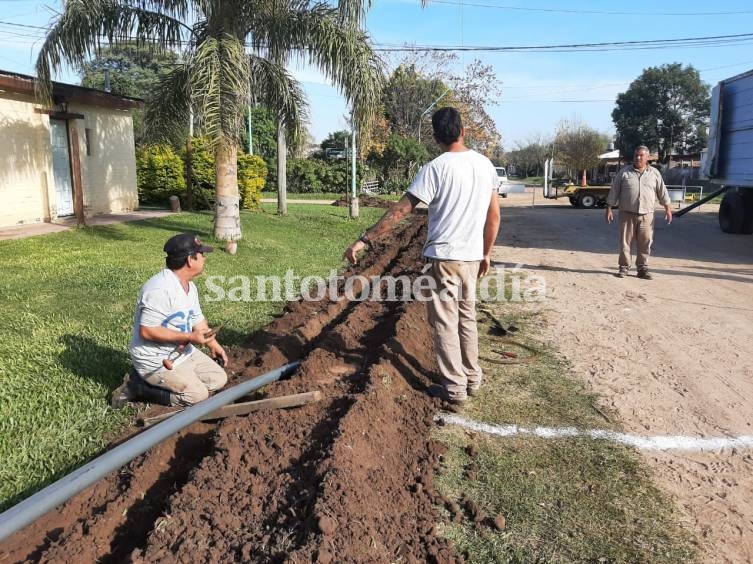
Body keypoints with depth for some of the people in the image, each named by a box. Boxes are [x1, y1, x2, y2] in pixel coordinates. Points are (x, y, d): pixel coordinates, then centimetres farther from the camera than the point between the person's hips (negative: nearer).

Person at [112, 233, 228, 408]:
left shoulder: (190, 287, 6)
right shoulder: (159, 289, -27)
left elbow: (198, 320, 18)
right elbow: (147, 331, -29)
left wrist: (213, 344, 10)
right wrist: (189, 337, -27)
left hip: (183, 352, 10)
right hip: (155, 361, -10)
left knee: (219, 379, 7)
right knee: (197, 394, -14)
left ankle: (152, 380, 11)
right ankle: (138, 386, -1)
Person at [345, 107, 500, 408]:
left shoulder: (436, 168, -13)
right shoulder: (485, 164, 6)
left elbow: (400, 210, -17)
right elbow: (494, 216, 10)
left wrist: (365, 240, -14)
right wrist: (486, 254, 20)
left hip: (444, 257, -6)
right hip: (472, 257, 6)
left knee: (445, 322, 3)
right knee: (467, 318, 18)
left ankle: (454, 388, 10)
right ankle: (472, 378, 27)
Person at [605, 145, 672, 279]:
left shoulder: (654, 173, 8)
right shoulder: (624, 172, 4)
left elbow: (662, 192, 10)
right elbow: (614, 191, 3)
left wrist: (667, 208, 5)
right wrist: (609, 209, -1)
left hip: (646, 215, 1)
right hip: (627, 214, -1)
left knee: (645, 243, 3)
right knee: (625, 242, 1)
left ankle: (642, 268, 12)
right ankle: (624, 267, 10)